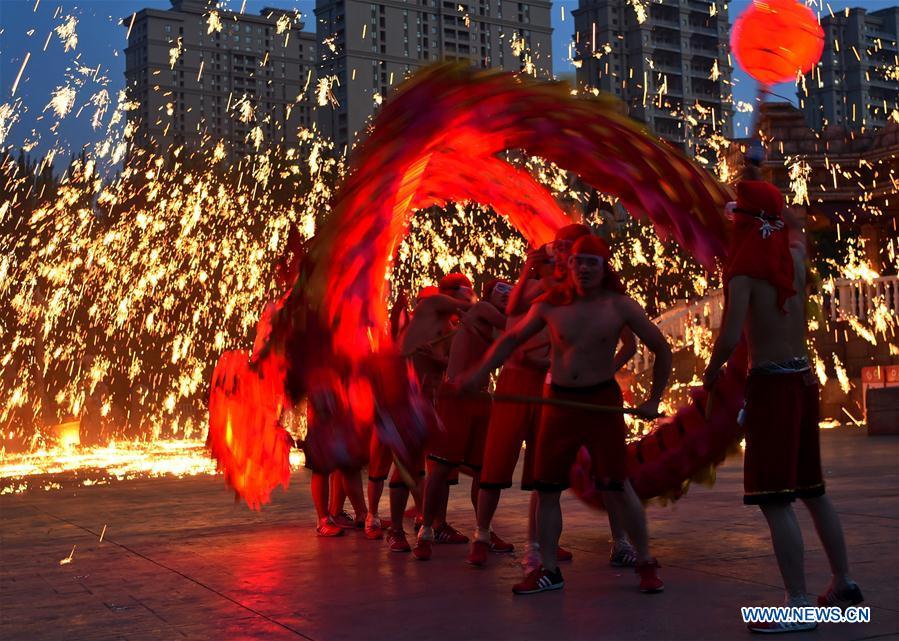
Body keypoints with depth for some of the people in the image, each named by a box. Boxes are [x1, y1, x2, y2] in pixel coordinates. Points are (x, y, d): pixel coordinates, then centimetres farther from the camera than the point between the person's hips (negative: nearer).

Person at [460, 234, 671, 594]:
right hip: (558, 402, 3)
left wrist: (654, 400, 0)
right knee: (546, 487, 4)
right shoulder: (550, 305, -1)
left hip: (602, 402, -3)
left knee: (615, 488, -5)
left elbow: (662, 350, 4)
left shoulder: (620, 307, -5)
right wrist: (480, 372, 1)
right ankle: (548, 571, 17)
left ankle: (645, 564, 14)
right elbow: (512, 339, 11)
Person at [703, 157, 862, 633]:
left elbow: (730, 338, -21)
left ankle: (799, 606, -8)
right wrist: (759, 184, 33)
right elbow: (791, 220, 32)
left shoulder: (745, 268, -13)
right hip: (803, 379, 8)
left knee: (775, 499, -7)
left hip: (770, 383, -8)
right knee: (811, 490, 19)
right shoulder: (795, 252, 6)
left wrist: (710, 374, -5)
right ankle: (843, 585, 28)